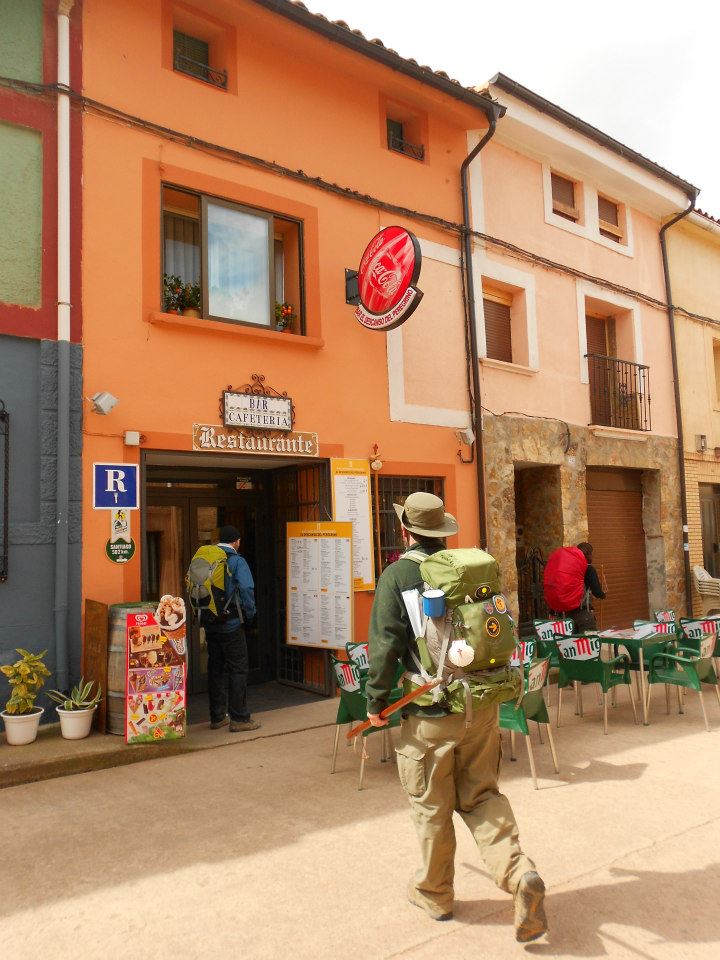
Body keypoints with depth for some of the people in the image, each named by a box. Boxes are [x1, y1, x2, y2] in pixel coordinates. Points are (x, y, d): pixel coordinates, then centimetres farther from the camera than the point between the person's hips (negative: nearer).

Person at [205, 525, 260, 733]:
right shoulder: (237, 561, -9)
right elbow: (246, 589, -18)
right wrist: (250, 613, -4)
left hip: (210, 625, 6)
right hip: (231, 624, -6)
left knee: (215, 669, 14)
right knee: (238, 669, 2)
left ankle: (217, 717, 21)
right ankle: (239, 718, 5)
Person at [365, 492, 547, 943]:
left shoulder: (398, 575, -10)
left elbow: (385, 646, -13)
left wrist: (376, 702, 0)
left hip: (429, 714, -4)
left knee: (432, 808, 13)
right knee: (483, 795, 17)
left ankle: (435, 894, 30)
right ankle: (520, 873, 0)